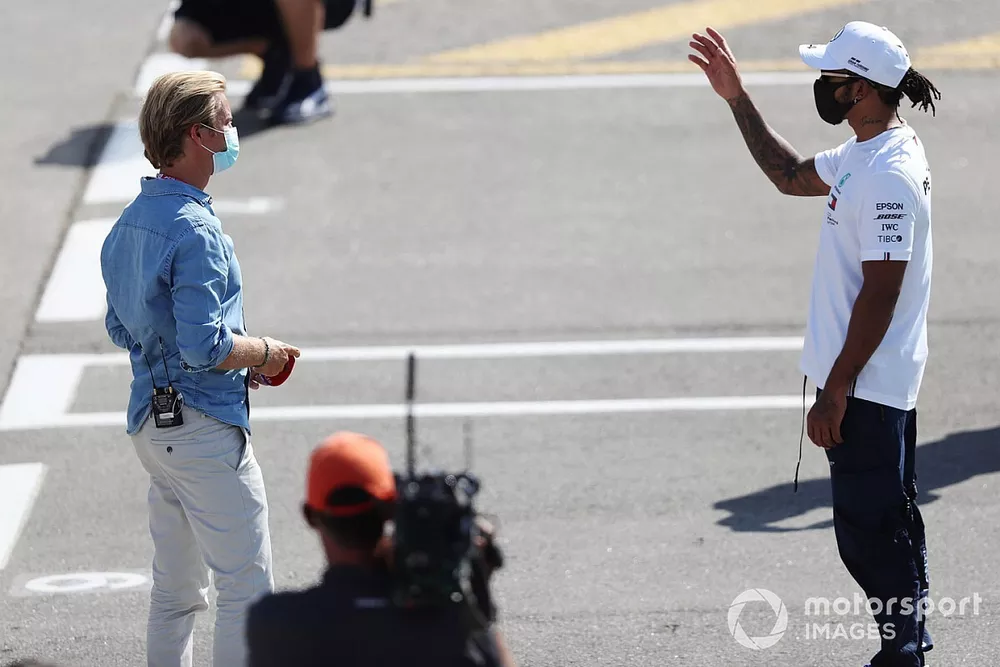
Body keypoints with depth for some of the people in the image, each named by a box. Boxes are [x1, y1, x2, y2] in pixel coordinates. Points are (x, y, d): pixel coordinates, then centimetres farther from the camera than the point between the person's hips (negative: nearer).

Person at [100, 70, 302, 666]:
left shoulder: (130, 223, 10)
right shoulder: (194, 230, -20)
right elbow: (205, 345, -25)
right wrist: (265, 353, -6)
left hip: (150, 423, 10)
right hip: (204, 425, -10)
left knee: (177, 592, 15)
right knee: (248, 587, -4)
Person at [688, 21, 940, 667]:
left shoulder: (890, 176, -23)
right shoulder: (862, 156, 9)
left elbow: (880, 294, -24)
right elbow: (793, 175, 28)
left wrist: (836, 390, -21)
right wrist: (737, 98, 23)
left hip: (865, 388, -11)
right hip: (883, 382, 11)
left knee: (867, 530, -6)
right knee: (889, 520, 18)